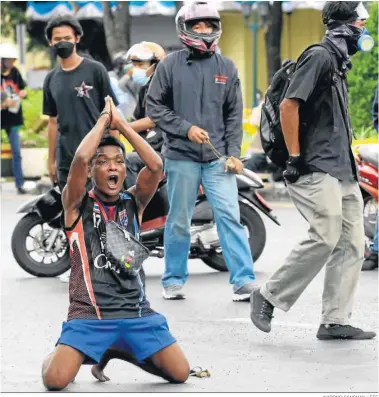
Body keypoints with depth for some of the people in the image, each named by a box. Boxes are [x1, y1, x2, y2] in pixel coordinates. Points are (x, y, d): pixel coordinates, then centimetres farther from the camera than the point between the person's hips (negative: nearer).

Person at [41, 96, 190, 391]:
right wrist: (104, 119, -6)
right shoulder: (78, 204, 0)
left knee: (180, 373, -7)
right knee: (56, 380, -23)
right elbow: (80, 158, -19)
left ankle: (119, 351, 21)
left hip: (136, 312, 4)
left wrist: (121, 124, -6)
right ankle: (53, 355, 17)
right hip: (90, 313, -4)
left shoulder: (133, 202, 10)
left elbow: (156, 166, -9)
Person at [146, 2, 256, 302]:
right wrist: (186, 128, -10)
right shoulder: (170, 65, 2)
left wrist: (234, 153, 0)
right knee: (179, 221, 6)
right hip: (181, 156, -1)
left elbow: (234, 115, 9)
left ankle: (244, 281, -8)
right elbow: (154, 107, 1)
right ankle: (174, 280, 19)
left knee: (229, 216, -7)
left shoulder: (226, 68, 8)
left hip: (218, 157, 1)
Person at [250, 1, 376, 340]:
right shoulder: (320, 56, -9)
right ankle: (269, 297, -3)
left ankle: (336, 321, 4)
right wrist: (295, 157, -17)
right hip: (317, 169, -10)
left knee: (352, 244, 3)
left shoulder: (338, 61, 21)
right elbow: (289, 105, -17)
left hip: (343, 171, 10)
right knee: (325, 237, -16)